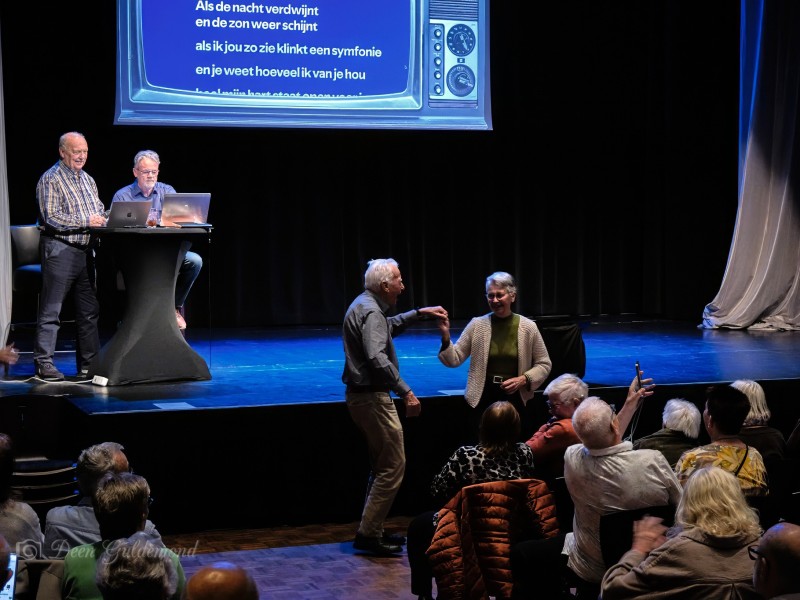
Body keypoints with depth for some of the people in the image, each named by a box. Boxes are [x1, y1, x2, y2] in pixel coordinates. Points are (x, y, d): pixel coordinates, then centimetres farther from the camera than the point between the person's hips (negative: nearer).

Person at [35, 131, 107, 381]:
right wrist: (86, 222, -17)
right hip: (60, 249, -8)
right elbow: (51, 217, -16)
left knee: (89, 309, 9)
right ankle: (44, 363, -3)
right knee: (51, 309, -6)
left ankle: (88, 361, 16)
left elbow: (100, 212, 19)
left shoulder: (88, 180, 17)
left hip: (85, 250, 8)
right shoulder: (50, 180, -7)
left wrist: (103, 220, -4)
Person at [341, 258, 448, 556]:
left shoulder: (365, 305, 13)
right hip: (372, 397, -11)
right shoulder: (370, 312, -19)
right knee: (393, 466, -7)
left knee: (382, 466, 19)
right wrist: (406, 392, -30)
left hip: (360, 395, 11)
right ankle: (368, 534, -5)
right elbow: (378, 359, -30)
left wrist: (419, 313, 29)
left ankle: (371, 530, 23)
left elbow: (389, 325, 35)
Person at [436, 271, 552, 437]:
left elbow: (544, 364, 5)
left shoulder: (528, 327, -2)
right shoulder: (477, 325, -2)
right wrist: (445, 337, -17)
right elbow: (454, 360, 0)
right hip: (484, 399, 0)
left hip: (517, 399, 0)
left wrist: (524, 379, -10)